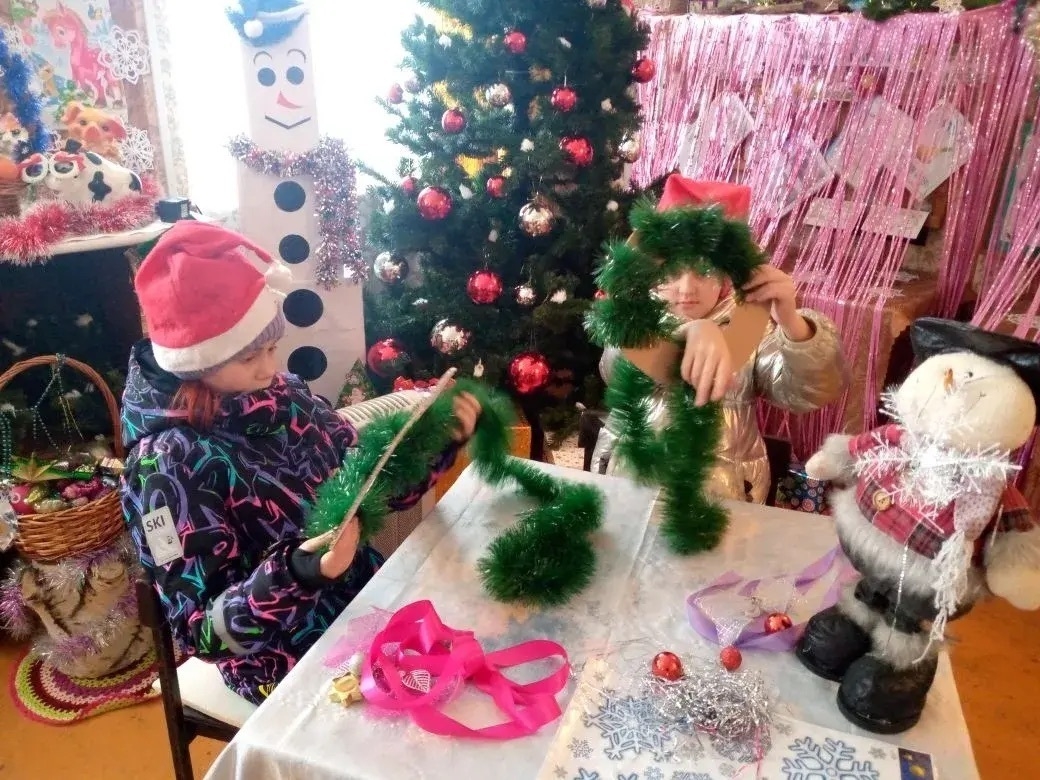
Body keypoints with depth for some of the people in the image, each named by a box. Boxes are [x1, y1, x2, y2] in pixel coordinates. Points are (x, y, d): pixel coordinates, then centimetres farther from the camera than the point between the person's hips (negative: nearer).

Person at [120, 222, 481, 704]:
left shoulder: (280, 394, -5)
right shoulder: (170, 462, -21)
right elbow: (202, 632, -20)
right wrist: (293, 574, -37)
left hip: (364, 593, 6)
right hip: (287, 655, -5)